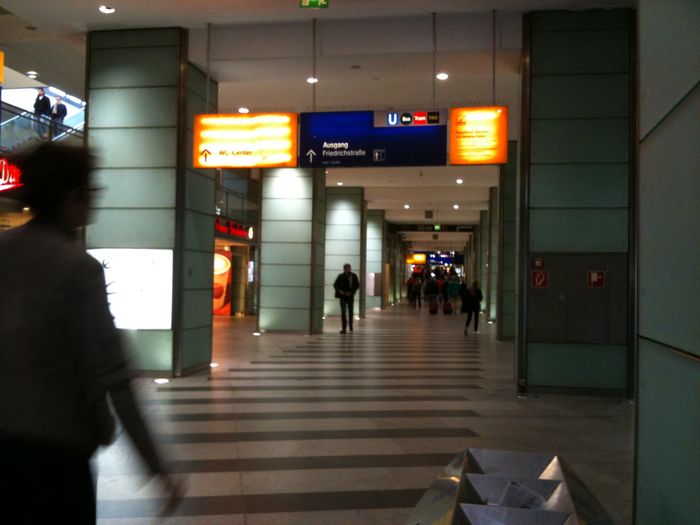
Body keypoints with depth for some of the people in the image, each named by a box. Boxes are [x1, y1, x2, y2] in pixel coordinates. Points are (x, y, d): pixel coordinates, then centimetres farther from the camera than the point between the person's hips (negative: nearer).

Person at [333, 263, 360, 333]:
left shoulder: (354, 276, -3)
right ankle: (344, 328, -5)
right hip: (343, 296, -1)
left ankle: (350, 325, 36)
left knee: (350, 312, 13)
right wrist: (339, 291, -17)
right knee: (343, 312, -7)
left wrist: (351, 292, -13)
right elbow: (335, 285, 0)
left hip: (350, 296, 1)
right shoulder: (341, 276, -5)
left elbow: (357, 285, -3)